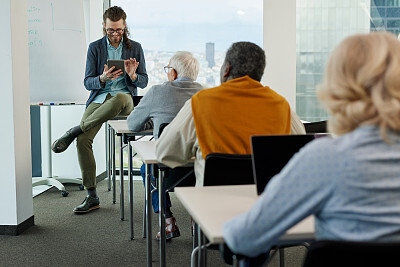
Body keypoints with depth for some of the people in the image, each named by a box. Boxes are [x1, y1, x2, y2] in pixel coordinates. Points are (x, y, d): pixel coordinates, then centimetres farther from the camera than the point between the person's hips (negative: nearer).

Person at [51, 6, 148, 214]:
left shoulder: (135, 48, 10)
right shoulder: (95, 48, 9)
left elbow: (144, 81, 9)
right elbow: (87, 83, 4)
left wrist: (132, 75, -15)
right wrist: (102, 78, -19)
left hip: (124, 98, -1)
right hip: (99, 98, 1)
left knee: (119, 99, -42)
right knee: (83, 141, -23)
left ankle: (74, 132, -25)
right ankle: (92, 197, -13)